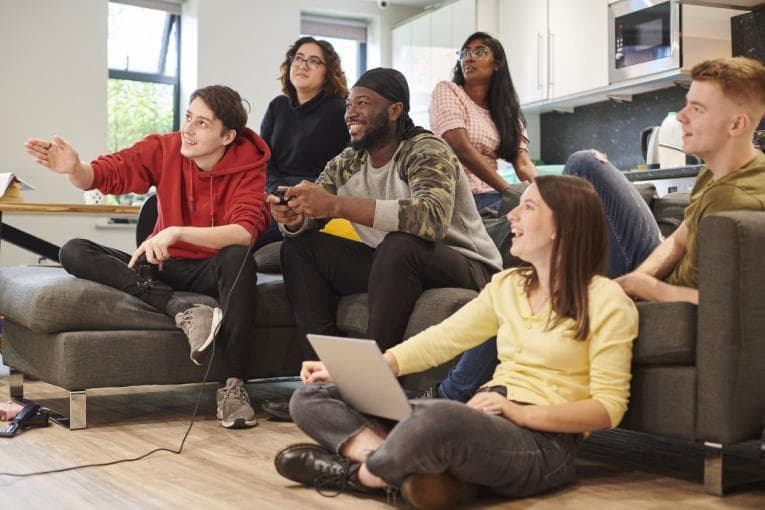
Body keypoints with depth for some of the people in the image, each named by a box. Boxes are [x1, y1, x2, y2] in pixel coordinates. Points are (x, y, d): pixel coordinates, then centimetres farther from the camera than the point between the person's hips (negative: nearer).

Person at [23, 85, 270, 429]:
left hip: (210, 271, -3)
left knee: (239, 257, -38)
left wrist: (177, 232, -41)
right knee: (74, 252, -17)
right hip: (161, 267, 4)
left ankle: (233, 386, -33)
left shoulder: (248, 166, -16)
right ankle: (181, 311, -32)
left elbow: (245, 232, -30)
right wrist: (75, 170, -34)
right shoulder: (165, 149, -8)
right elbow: (107, 173, -11)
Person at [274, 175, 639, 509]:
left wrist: (521, 412, -22)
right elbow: (441, 340, 11)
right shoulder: (507, 285, 16)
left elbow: (608, 407, -9)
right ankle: (411, 469, -24)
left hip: (543, 440, -7)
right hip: (482, 423, 7)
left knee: (441, 417, -43)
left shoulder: (606, 301, -5)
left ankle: (357, 474, -12)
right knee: (311, 397, -1)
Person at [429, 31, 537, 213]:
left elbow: (523, 164, 1)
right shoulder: (446, 90, 0)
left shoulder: (508, 110, 15)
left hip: (490, 195, 5)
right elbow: (461, 148, -14)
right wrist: (508, 191, -20)